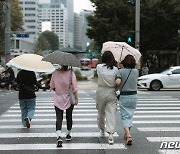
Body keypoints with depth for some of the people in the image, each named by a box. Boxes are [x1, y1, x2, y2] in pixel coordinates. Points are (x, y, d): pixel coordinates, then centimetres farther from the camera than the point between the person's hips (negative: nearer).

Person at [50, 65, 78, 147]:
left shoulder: (55, 73, -9)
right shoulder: (71, 73, -15)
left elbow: (51, 86, 2)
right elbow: (74, 88, -13)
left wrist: (51, 88, 25)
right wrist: (76, 98, -4)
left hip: (58, 100, 0)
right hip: (69, 99, 0)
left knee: (59, 118, 0)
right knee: (69, 117, 18)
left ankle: (59, 136, -20)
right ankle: (68, 135, 31)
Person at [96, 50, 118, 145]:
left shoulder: (99, 67, -6)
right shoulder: (115, 69, -5)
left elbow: (99, 74, 7)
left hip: (101, 92, 0)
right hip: (111, 93, 0)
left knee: (101, 113, 18)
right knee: (111, 114, -2)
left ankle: (102, 130, 35)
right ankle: (110, 134, -13)